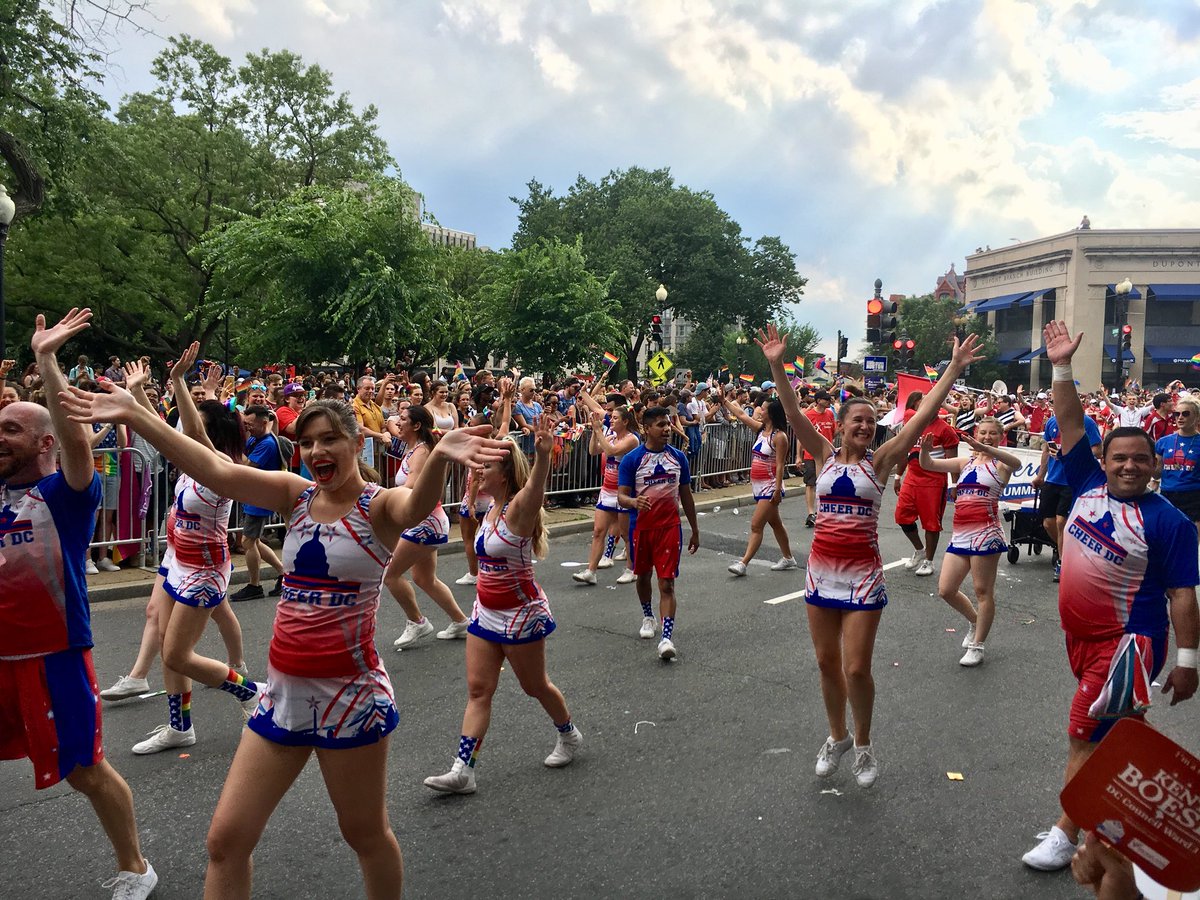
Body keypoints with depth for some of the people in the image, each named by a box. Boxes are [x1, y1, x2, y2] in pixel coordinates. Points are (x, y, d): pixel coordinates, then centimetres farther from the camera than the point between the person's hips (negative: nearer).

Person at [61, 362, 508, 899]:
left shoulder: (379, 505, -11)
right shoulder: (296, 496, 2)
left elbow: (417, 506, -35)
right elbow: (214, 470, -9)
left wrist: (438, 458, -57)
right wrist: (134, 415, -17)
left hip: (350, 694, -5)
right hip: (283, 691, 5)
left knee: (365, 833, 13)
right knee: (226, 839, 10)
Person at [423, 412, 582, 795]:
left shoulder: (519, 509, -20)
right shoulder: (493, 507, 3)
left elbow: (534, 487, -44)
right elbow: (498, 448, 18)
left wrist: (543, 455, -63)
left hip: (521, 614, -7)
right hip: (486, 612, 7)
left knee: (534, 685, 12)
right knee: (477, 690, 4)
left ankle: (569, 736, 38)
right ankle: (462, 770, 7)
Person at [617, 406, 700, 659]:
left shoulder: (678, 457, 2)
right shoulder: (631, 459, -8)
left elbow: (686, 496, 10)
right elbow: (621, 496, -10)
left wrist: (695, 531, 12)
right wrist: (634, 501, -34)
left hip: (669, 527, 0)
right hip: (641, 527, 0)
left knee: (667, 583, -7)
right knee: (643, 576, 19)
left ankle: (667, 637, -9)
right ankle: (648, 617, 43)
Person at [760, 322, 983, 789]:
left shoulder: (880, 461, -3)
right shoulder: (825, 456, 2)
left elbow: (922, 416, -9)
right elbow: (793, 413, -8)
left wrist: (954, 368, -13)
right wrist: (776, 365, -18)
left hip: (863, 575, -2)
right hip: (821, 570, 2)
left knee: (857, 669, -2)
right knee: (827, 663, 12)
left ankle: (863, 745, 23)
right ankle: (837, 737, 34)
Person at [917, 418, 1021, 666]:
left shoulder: (1000, 465, 2)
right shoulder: (965, 462, 16)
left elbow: (1016, 463, -24)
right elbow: (928, 465, 8)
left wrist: (983, 448, -39)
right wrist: (925, 449, -16)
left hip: (985, 533, -5)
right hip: (960, 534, 5)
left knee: (983, 591, 1)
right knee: (945, 590, 5)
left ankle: (977, 647, 13)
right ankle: (974, 620, 32)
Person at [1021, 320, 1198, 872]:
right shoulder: (1088, 483, 0)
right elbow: (1069, 425, -2)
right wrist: (1062, 368, -11)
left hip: (1128, 641, -6)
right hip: (1079, 633, 6)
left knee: (1087, 735, -4)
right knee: (1118, 728, 22)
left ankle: (1066, 834, 6)